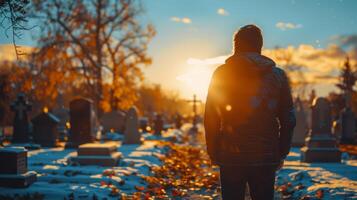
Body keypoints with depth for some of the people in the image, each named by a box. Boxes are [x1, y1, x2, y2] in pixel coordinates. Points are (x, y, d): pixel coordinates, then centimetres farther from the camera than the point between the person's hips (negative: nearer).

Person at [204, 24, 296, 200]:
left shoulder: (221, 74, -2)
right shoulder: (277, 75, 2)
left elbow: (211, 118, -2)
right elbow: (288, 120, 3)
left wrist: (213, 152, 6)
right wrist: (281, 154, 11)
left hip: (230, 157, -1)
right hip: (265, 158, 1)